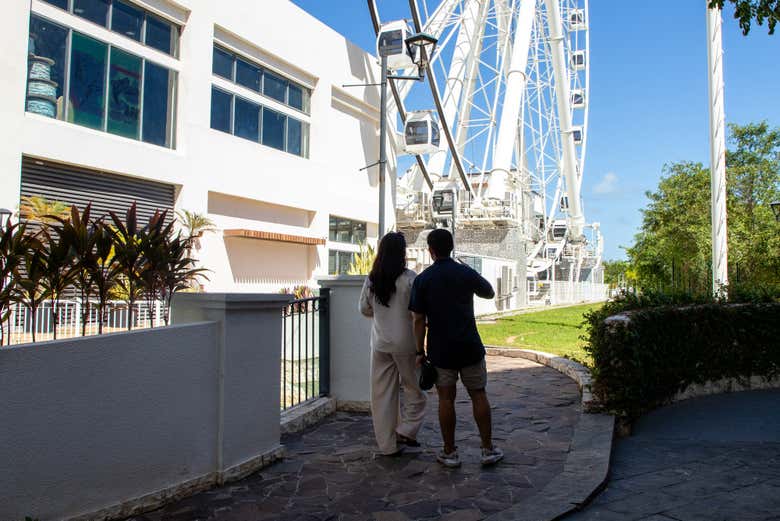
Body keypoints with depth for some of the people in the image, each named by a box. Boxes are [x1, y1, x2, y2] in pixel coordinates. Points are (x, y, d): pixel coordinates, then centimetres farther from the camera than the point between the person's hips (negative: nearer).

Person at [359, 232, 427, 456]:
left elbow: (364, 308, 10)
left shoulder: (371, 279, 0)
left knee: (382, 393, 11)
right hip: (405, 342, -4)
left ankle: (388, 444, 17)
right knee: (414, 389, 15)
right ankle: (406, 430, 8)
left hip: (379, 343, 4)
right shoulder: (409, 278, -13)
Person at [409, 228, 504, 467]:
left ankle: (449, 452, 14)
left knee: (446, 398, 6)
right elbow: (489, 293, 15)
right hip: (469, 347, 1)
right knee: (478, 395, 10)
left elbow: (419, 320, -7)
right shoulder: (466, 273, -3)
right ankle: (488, 449, 16)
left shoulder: (422, 279, -6)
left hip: (440, 349, -1)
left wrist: (420, 352, 0)